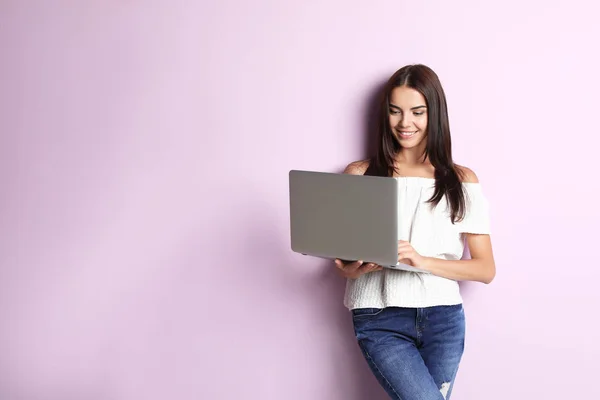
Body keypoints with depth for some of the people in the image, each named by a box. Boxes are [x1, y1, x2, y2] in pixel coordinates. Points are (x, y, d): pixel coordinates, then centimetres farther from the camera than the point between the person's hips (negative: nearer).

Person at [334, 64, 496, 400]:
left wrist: (424, 261, -15)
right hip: (379, 318, -2)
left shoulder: (462, 181, 5)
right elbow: (343, 262, 9)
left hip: (443, 318, 2)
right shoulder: (360, 175, 4)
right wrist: (356, 269, -16)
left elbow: (486, 269, 1)